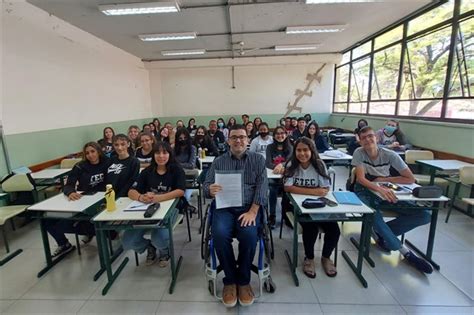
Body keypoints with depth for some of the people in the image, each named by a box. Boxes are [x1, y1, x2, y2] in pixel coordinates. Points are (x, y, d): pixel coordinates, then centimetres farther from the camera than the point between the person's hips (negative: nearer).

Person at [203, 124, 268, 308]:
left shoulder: (258, 159, 8)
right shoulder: (219, 161, 12)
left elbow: (262, 187, -2)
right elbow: (206, 186, 5)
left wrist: (252, 212, -17)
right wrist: (210, 190, -21)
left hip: (249, 208, 0)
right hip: (224, 208, 1)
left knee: (249, 234, -30)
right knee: (219, 234, -28)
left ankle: (243, 280, -2)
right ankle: (230, 280, -1)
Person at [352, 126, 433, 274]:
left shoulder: (390, 155, -8)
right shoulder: (359, 153, -12)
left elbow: (411, 179, -7)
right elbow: (361, 179, -21)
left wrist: (383, 179, -13)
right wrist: (380, 189, -37)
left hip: (386, 191, 3)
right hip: (365, 192, -3)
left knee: (425, 215, -12)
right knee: (374, 215, -36)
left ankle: (382, 233, -1)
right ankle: (405, 251, -13)